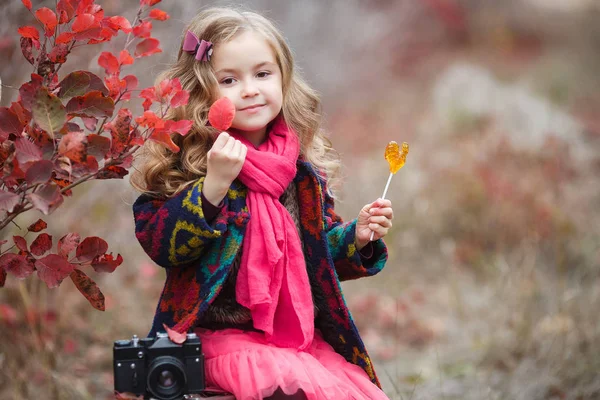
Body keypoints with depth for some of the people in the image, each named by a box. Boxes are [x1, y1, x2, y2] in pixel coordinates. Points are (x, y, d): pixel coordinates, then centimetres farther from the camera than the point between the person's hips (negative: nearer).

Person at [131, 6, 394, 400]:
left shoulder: (303, 166, 8)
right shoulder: (187, 161, -5)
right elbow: (161, 245, -15)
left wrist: (356, 237, -1)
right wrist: (213, 186, -26)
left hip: (302, 334, 5)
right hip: (221, 335, -5)